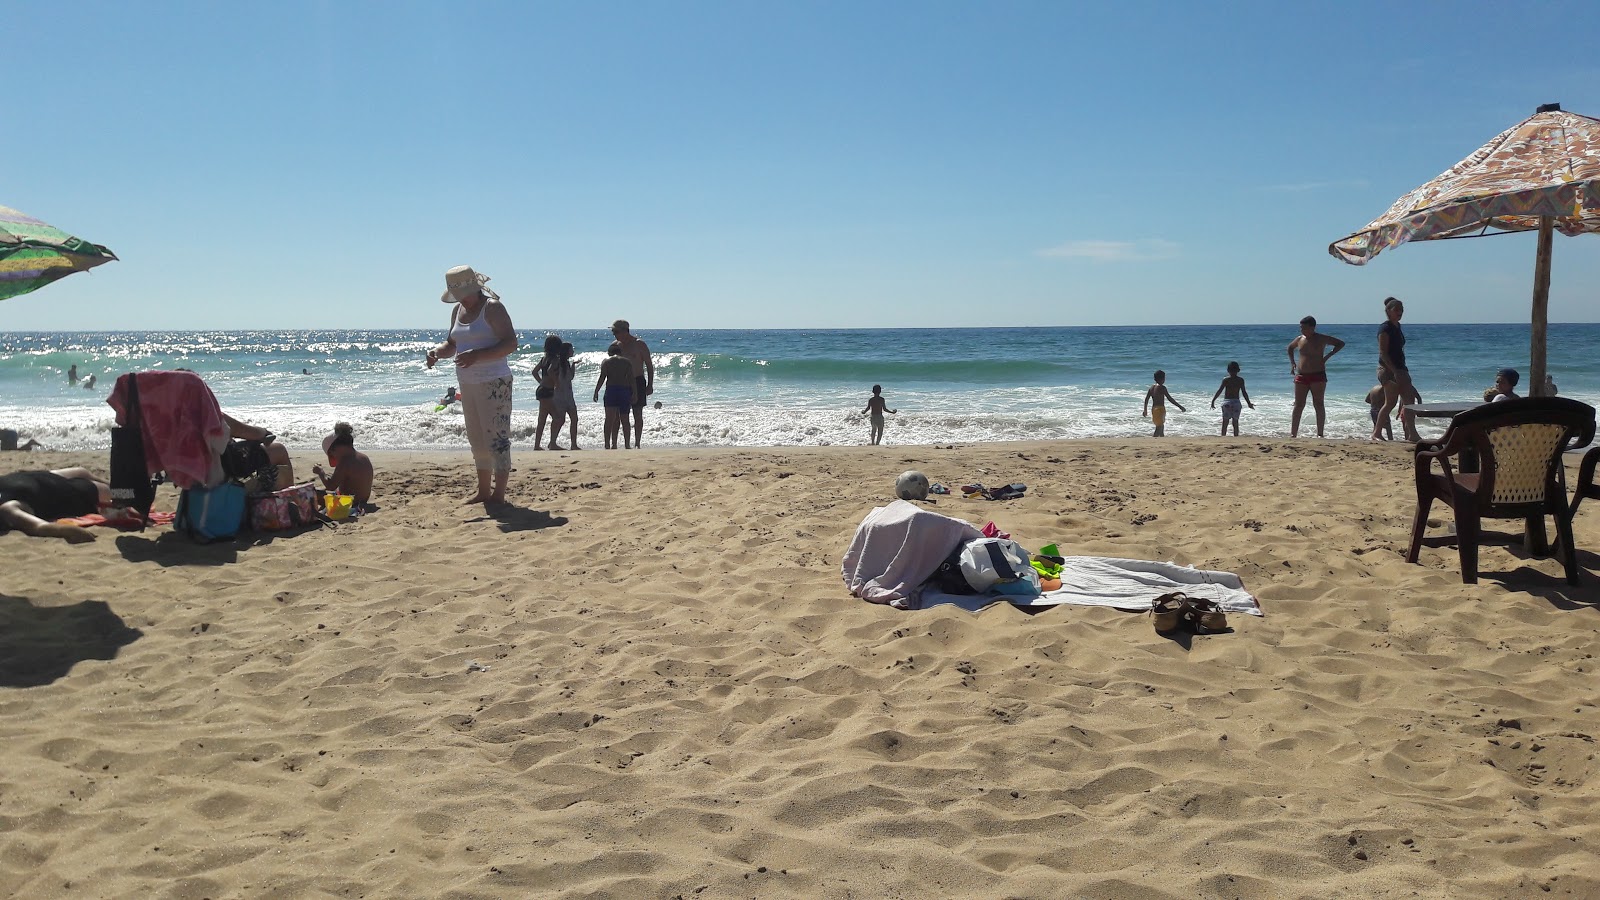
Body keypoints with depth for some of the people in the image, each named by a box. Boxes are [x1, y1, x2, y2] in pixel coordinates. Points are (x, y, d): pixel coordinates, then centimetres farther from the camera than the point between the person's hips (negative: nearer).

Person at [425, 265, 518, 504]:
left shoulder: (492, 307, -10)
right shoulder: (457, 310, 14)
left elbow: (511, 343, -19)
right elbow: (452, 343, 24)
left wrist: (477, 355, -28)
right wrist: (437, 352, 1)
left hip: (493, 383, -9)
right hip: (467, 384, 9)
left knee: (496, 436, -9)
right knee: (477, 439, 13)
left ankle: (498, 494, -6)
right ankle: (484, 491, 22)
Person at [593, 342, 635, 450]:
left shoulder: (606, 362, 6)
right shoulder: (627, 362, 10)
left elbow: (602, 378, -4)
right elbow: (631, 379, 2)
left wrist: (596, 391, -1)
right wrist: (634, 394, 3)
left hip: (611, 390, -1)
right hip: (625, 390, 1)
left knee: (609, 419, -3)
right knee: (624, 419, 11)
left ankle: (608, 444, -12)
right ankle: (627, 444, 13)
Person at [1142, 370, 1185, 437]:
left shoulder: (1152, 387, 9)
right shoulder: (1162, 387, -13)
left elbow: (1146, 399, 13)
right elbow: (1170, 398, -16)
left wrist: (1145, 410, 23)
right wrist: (1180, 406, -12)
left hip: (1153, 409, 8)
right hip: (1160, 409, -8)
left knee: (1161, 427, 21)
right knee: (1159, 428, -9)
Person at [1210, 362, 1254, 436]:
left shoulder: (1226, 380, -3)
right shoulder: (1240, 380, 0)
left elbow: (1219, 391, -7)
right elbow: (1244, 393, 0)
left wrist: (1213, 401, -3)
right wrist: (1249, 403, 9)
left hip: (1227, 402, -1)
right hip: (1236, 402, 1)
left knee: (1225, 423, 5)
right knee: (1235, 423, 9)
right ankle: (1236, 437, 8)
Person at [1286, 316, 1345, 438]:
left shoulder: (1322, 339, -2)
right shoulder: (1299, 339, 8)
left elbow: (1341, 344, 5)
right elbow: (1290, 347, 29)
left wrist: (1328, 356, -5)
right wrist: (1292, 362, 16)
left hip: (1318, 376, -3)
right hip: (1301, 376, 3)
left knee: (1318, 405, -1)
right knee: (1298, 405, 1)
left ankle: (1320, 434, 3)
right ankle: (1293, 434, 2)